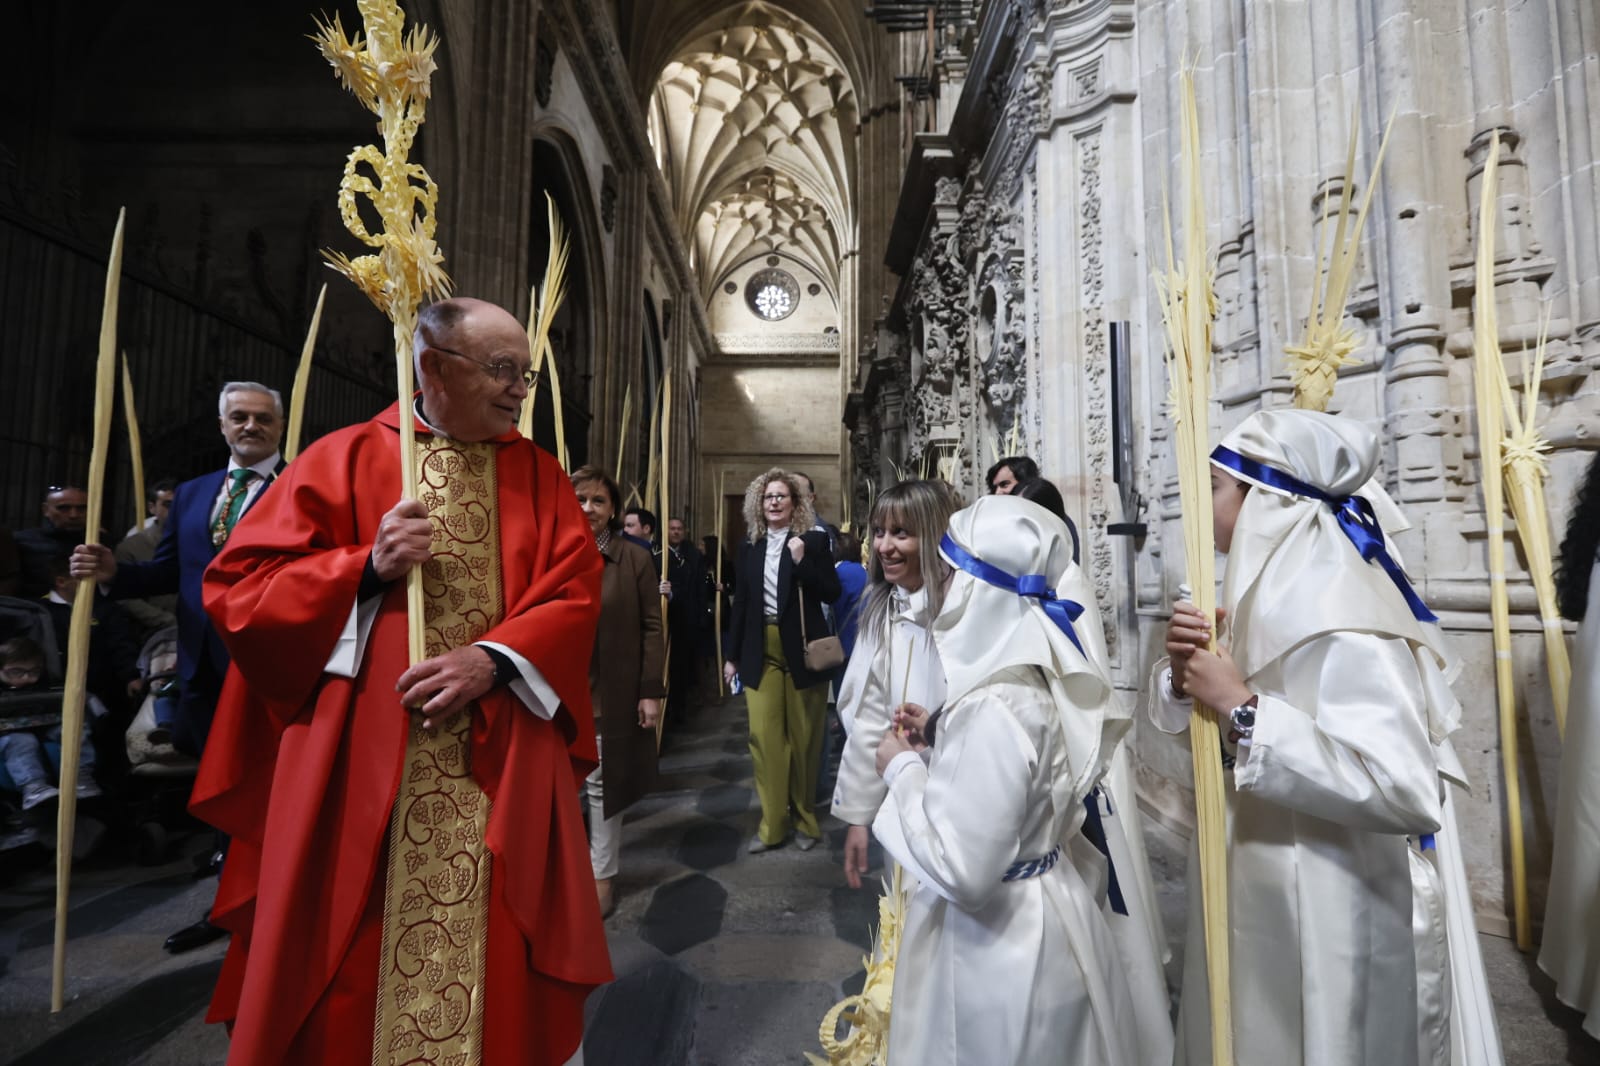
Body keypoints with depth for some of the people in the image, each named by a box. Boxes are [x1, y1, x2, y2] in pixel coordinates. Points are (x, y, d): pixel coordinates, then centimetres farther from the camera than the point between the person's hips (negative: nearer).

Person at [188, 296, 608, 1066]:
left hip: (501, 763, 1)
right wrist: (366, 568, -15)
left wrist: (495, 659, -17)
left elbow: (575, 593, -2)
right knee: (348, 964, 11)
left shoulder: (539, 475, 7)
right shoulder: (344, 459, 4)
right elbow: (237, 585, 1)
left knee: (493, 954, 11)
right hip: (361, 757, -1)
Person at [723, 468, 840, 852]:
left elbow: (832, 593, -7)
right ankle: (771, 824, 14)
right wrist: (731, 655, 10)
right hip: (761, 651, 3)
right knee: (763, 736, 0)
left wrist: (802, 561, -19)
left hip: (802, 649, -2)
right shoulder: (750, 547, 9)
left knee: (804, 737, 8)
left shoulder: (814, 540, 0)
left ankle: (805, 820, 25)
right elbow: (741, 603, 11)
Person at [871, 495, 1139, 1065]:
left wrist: (904, 770, -18)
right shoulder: (1044, 677, -3)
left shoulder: (995, 709, -31)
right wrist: (932, 752, 1)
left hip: (998, 942, -8)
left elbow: (960, 871, -29)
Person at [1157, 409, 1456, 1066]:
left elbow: (1408, 792, -34)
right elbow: (1187, 722, 6)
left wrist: (1243, 711, -31)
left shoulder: (1343, 617, -25)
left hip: (1318, 912, -8)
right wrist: (1184, 672, -15)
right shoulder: (1263, 595, 0)